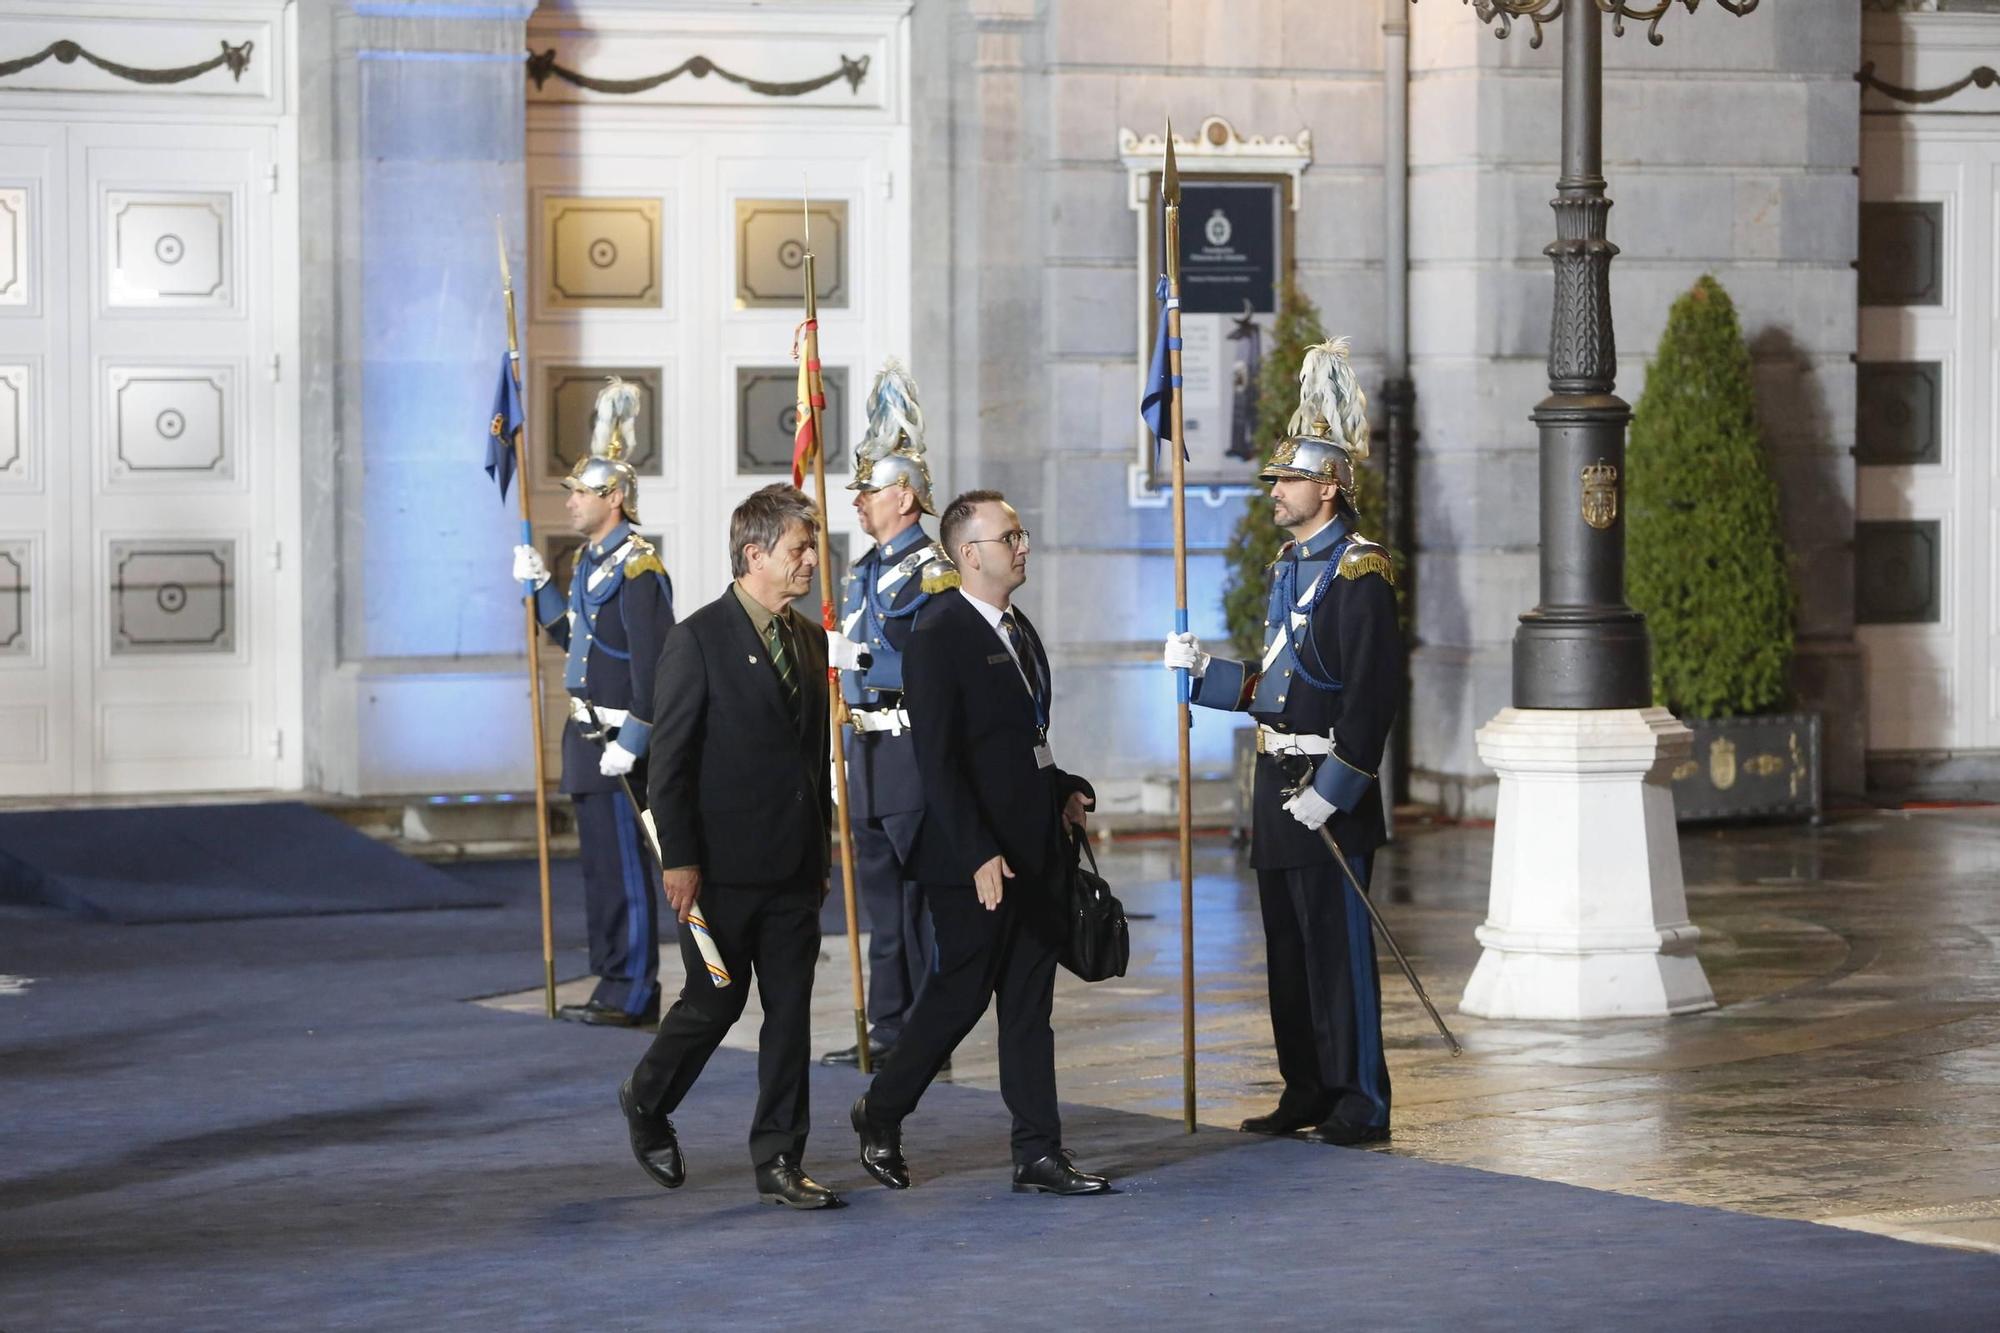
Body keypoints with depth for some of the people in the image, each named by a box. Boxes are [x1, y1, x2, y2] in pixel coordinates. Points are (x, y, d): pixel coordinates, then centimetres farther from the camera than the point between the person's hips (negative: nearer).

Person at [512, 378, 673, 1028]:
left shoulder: (637, 567, -16)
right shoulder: (591, 559, 14)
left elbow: (651, 662, -20)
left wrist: (629, 742, -23)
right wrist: (539, 584, 18)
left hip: (617, 739, -10)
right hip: (588, 734, 10)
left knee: (623, 861, -5)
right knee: (599, 859, 13)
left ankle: (634, 996, -1)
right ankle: (612, 986, 19)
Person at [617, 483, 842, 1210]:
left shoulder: (809, 640, 11)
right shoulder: (699, 639, -9)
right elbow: (669, 760, -10)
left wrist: (820, 851, 14)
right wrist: (679, 860, -15)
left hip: (793, 869, 6)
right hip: (721, 869, -6)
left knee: (791, 1012, 4)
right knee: (716, 1000, 2)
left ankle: (780, 1163, 9)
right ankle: (647, 1102, 29)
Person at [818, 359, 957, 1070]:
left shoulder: (932, 574, -12)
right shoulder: (862, 574, 17)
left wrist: (863, 661, -23)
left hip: (914, 759, -9)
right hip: (867, 755, 9)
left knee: (922, 895, -5)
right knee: (881, 896, 12)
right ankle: (888, 1029, 17)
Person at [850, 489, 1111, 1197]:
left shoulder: (1018, 629, 14)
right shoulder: (938, 636, -13)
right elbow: (938, 760, -17)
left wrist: (1066, 790, 9)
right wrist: (979, 855, -22)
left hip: (1034, 848, 8)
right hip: (976, 855, -8)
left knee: (1029, 1002, 8)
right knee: (961, 992, 1)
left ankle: (1039, 1155, 9)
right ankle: (881, 1113, 22)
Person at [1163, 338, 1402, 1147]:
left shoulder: (1360, 571, -13)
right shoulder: (1291, 564, 15)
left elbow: (1372, 692, -19)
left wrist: (1332, 788, -22)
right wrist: (1204, 671, 11)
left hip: (1328, 794, -9)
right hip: (1278, 786, 9)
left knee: (1339, 948, -5)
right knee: (1287, 948, 12)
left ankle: (1361, 1103, 1)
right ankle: (1307, 1091, 20)